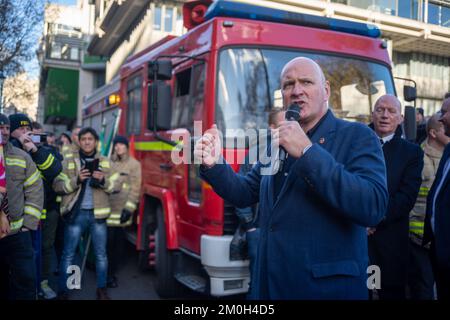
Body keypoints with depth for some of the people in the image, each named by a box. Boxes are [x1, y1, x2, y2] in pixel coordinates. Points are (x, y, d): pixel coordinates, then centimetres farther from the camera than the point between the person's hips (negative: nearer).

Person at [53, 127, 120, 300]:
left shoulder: (105, 162, 9)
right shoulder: (68, 161, 2)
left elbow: (115, 186, 6)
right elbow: (57, 186, -4)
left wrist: (104, 180, -13)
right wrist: (76, 180, -18)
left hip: (98, 214, 2)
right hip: (76, 213, -2)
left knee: (101, 254, 10)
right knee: (68, 254, 4)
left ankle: (101, 289, 24)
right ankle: (63, 291, 17)